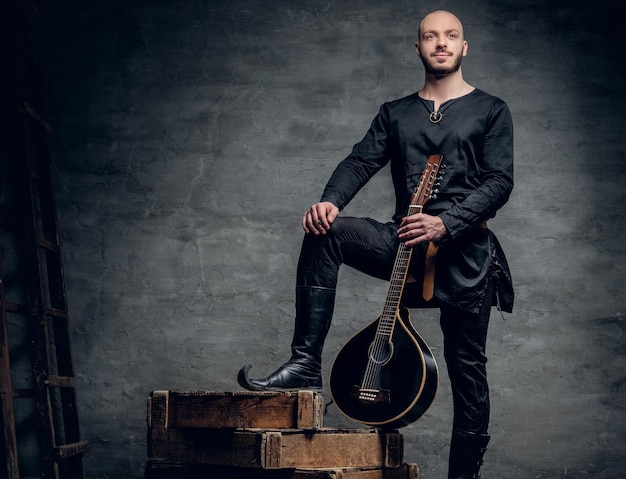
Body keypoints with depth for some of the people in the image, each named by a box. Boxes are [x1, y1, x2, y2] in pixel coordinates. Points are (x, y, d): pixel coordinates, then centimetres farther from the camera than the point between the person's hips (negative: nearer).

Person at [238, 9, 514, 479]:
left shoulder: (491, 111, 6)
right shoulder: (395, 114, 15)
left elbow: (500, 182, -6)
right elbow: (361, 162, 1)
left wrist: (445, 224, -21)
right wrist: (330, 201, -21)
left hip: (465, 249, -2)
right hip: (406, 241, 3)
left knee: (467, 367, -1)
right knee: (324, 234, -21)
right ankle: (305, 364, -21)